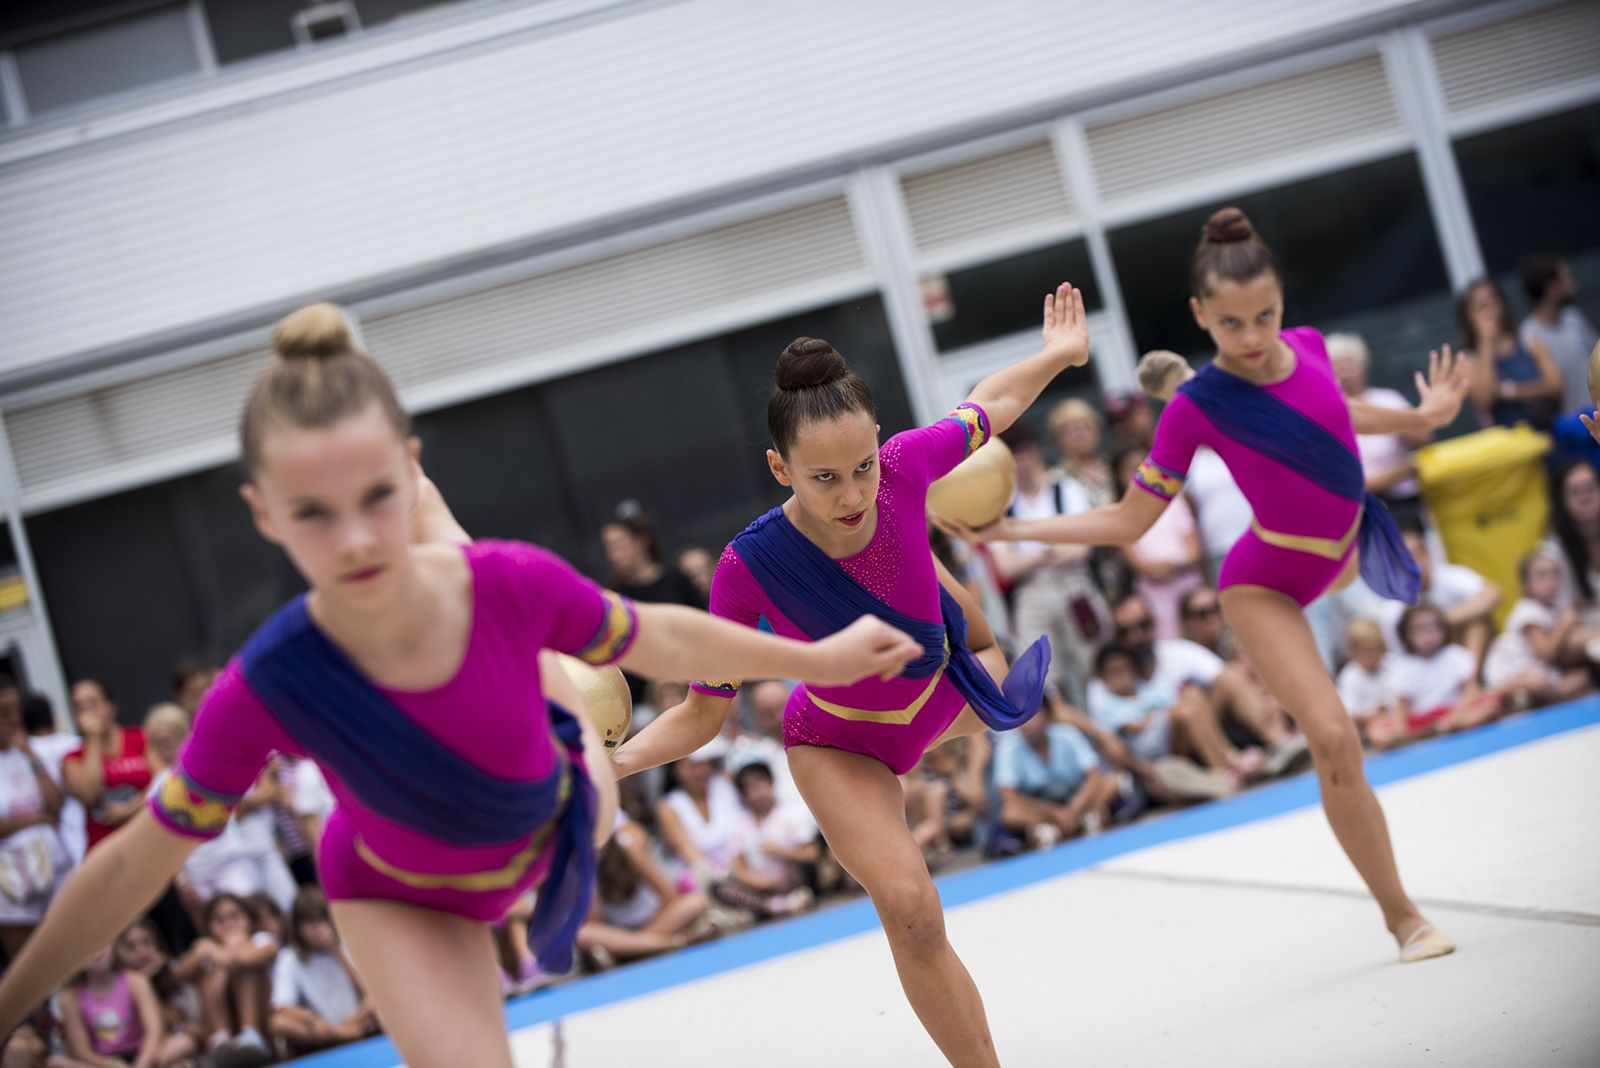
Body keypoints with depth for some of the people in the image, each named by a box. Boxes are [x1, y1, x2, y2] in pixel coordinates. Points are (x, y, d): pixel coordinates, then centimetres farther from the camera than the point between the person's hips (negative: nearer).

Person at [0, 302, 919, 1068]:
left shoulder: (517, 585, -39)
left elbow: (664, 640, -16)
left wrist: (820, 658, -5)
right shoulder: (264, 690, -40)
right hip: (401, 895, -2)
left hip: (564, 820, 3)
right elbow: (133, 865, -25)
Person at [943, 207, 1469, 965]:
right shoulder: (1197, 408, -26)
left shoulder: (1307, 347, -13)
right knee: (1334, 739, -18)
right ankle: (1401, 915, -5)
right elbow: (1128, 522, -18)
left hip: (1340, 553, 6)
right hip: (1265, 587, -6)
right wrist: (1010, 529, -26)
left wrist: (1420, 417, 6)